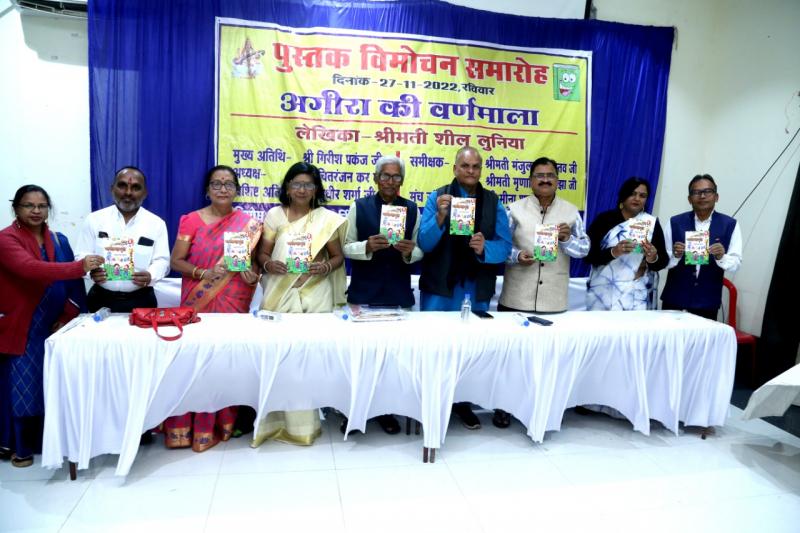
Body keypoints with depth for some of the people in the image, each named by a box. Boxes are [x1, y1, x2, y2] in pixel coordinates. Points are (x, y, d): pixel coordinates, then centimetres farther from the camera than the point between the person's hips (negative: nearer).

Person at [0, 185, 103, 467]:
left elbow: (73, 283, 6)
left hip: (53, 327, 5)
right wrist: (80, 266, -36)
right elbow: (32, 269, -28)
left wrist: (67, 317, -6)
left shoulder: (59, 241, 8)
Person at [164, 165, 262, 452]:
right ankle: (187, 426, 11)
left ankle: (222, 423, 15)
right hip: (198, 302, -1)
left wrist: (253, 277, -11)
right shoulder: (191, 220, 1)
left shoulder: (248, 224, 5)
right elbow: (176, 261, -1)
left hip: (233, 302, 1)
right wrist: (204, 273, -17)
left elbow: (253, 261, 11)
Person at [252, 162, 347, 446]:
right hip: (280, 294, 1)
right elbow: (262, 253, 8)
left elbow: (338, 256, 8)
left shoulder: (328, 219, 6)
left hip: (315, 295, -1)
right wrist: (269, 264, -13)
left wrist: (325, 267, -13)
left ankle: (307, 421, 11)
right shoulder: (274, 215, 8)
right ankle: (279, 419, 9)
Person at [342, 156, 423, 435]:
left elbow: (420, 251, 7)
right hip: (363, 292, -1)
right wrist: (367, 246, -19)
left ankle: (386, 409, 22)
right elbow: (347, 247, 0)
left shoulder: (412, 209, 6)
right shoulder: (358, 207, 2)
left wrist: (410, 251, -16)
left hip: (399, 293, 1)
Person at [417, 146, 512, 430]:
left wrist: (485, 248, -21)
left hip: (477, 288, 2)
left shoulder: (494, 202, 4)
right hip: (440, 286, -2)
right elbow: (424, 243, -10)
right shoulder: (437, 197, -1)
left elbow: (504, 245, -1)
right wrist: (440, 217, -26)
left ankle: (463, 402, 29)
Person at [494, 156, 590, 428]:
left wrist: (567, 239, -13)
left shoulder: (571, 212, 7)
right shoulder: (515, 209, 2)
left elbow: (584, 249, 5)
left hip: (554, 300, 2)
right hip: (516, 298, -1)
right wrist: (517, 256, -17)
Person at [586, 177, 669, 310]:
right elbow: (588, 255, -6)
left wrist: (653, 258, -18)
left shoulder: (652, 223, 5)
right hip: (602, 293, -1)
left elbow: (663, 261, 4)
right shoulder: (604, 219, 0)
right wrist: (613, 252, -22)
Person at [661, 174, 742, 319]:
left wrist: (721, 257, -23)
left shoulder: (730, 225, 0)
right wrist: (675, 255, -21)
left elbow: (736, 263, -2)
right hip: (674, 299, 0)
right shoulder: (675, 222, -1)